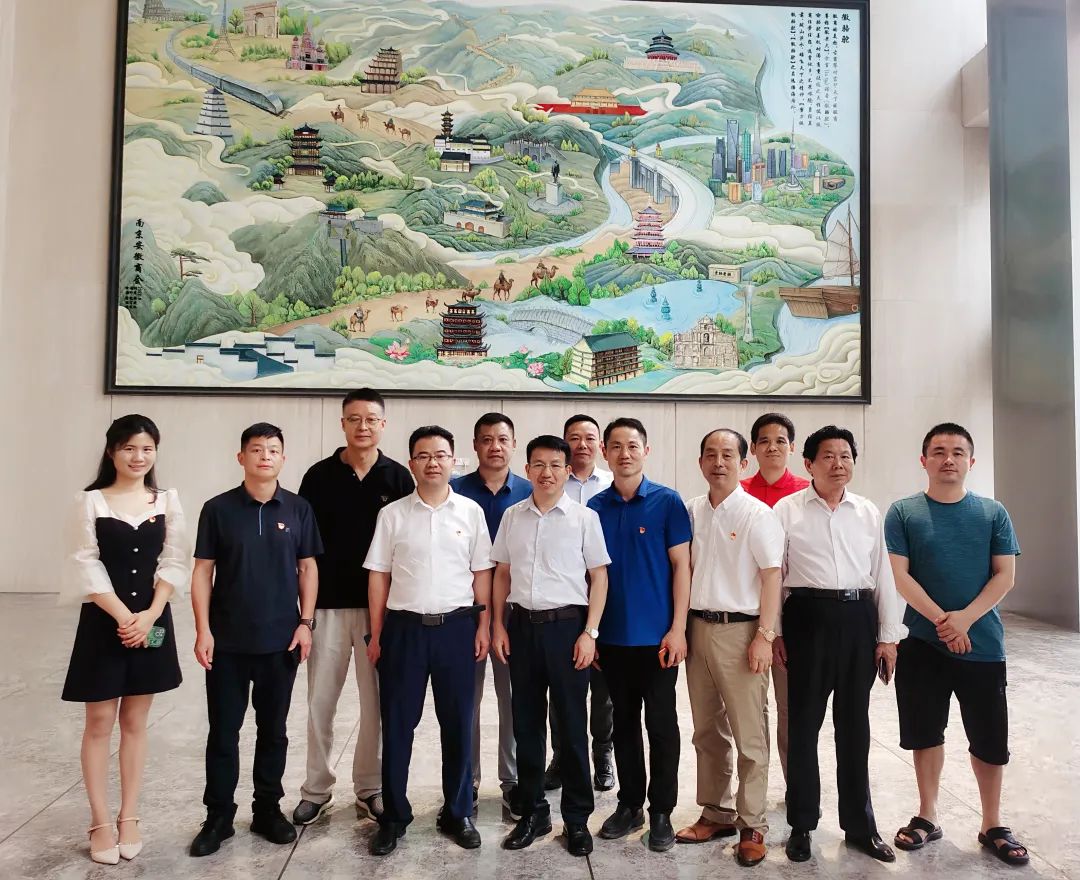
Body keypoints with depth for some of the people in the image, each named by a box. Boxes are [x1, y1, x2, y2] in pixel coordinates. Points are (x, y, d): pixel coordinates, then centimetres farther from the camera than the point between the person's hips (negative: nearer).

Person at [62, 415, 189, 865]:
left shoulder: (167, 500, 2)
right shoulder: (90, 501, -3)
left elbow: (174, 563, -1)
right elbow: (87, 566, -8)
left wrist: (148, 615, -12)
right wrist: (123, 616, -15)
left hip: (152, 621, 2)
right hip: (103, 622, -2)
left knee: (135, 722, 11)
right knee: (99, 722, 6)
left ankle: (128, 817, 22)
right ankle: (101, 822, 18)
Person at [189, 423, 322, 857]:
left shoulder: (298, 509, 0)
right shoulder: (218, 508, -3)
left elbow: (307, 567, 4)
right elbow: (203, 571, -1)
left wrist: (305, 622, -2)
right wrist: (203, 631, -6)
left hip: (281, 641, 1)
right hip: (227, 641, -1)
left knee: (273, 730, 13)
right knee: (223, 732, 9)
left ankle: (268, 809, 28)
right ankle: (218, 816, 24)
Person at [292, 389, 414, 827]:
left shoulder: (399, 478, 1)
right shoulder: (319, 476, 1)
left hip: (381, 605, 0)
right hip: (328, 604, 0)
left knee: (377, 701, 8)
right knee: (320, 701, 7)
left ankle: (370, 788, 23)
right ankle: (316, 790, 23)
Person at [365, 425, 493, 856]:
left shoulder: (471, 511, 2)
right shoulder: (392, 514, 2)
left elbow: (481, 572, 5)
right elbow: (378, 576, 4)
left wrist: (483, 625, -1)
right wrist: (375, 634, 2)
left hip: (457, 626, 0)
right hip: (404, 627, 0)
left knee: (458, 723, 9)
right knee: (397, 724, 8)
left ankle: (457, 813, 26)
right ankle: (393, 816, 24)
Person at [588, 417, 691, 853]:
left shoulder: (668, 502, -4)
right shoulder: (595, 507, 4)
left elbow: (681, 565, -5)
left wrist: (677, 629, -11)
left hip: (657, 636, -3)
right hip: (612, 636, 3)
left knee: (661, 725, 6)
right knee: (623, 723, 14)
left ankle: (661, 812, 21)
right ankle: (629, 804, 29)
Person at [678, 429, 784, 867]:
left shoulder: (757, 514, -7)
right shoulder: (690, 511, 7)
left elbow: (772, 576, -9)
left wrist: (764, 636, -14)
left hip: (740, 630, -5)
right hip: (699, 628, 5)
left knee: (749, 733, 2)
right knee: (707, 730, 15)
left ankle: (751, 825, 16)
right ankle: (716, 813, 29)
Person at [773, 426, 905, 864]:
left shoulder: (868, 512, 9)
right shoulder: (786, 509, 0)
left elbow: (883, 575, 10)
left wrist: (888, 635, 6)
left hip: (858, 618, 3)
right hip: (808, 617, -3)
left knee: (854, 725, 13)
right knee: (803, 723, 6)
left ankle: (859, 824, 28)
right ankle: (801, 824, 21)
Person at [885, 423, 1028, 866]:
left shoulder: (993, 513, 2)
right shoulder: (903, 512, -2)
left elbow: (1005, 575, -2)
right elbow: (898, 575, -7)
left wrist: (965, 618, -16)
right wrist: (942, 620, -16)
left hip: (983, 644, 1)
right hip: (923, 642, 0)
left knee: (990, 739, 8)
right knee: (925, 733, 11)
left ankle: (993, 826, 26)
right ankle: (927, 816, 27)